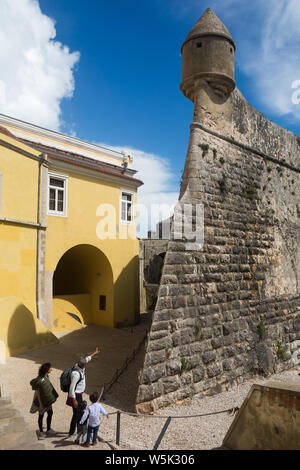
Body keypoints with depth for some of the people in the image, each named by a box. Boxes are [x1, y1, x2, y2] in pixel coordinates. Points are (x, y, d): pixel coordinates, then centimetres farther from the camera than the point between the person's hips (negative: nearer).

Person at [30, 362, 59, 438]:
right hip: (41, 401, -8)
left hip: (48, 400, 8)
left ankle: (48, 430, 34)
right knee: (41, 415, 11)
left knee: (50, 413, 16)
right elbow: (37, 393, -22)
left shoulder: (47, 377, -5)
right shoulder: (39, 380, -29)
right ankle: (41, 432, 30)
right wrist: (40, 404, -18)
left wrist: (54, 397, 14)